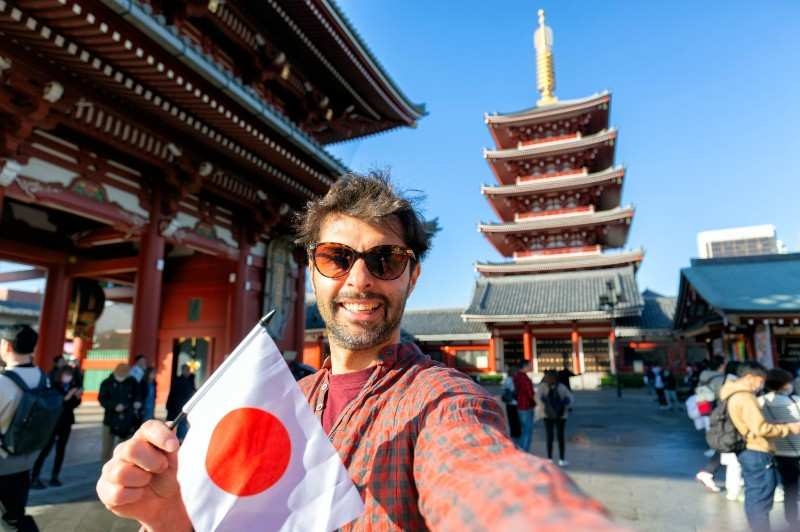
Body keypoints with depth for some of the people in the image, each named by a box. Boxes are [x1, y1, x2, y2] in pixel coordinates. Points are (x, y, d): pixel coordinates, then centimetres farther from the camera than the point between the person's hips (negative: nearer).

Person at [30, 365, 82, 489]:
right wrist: (66, 397, -27)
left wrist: (77, 397, -10)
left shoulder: (73, 386, 3)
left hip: (66, 422, 5)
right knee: (45, 450, -7)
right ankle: (34, 478, -1)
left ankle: (54, 477, 15)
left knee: (61, 450, 8)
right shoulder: (53, 386, -11)